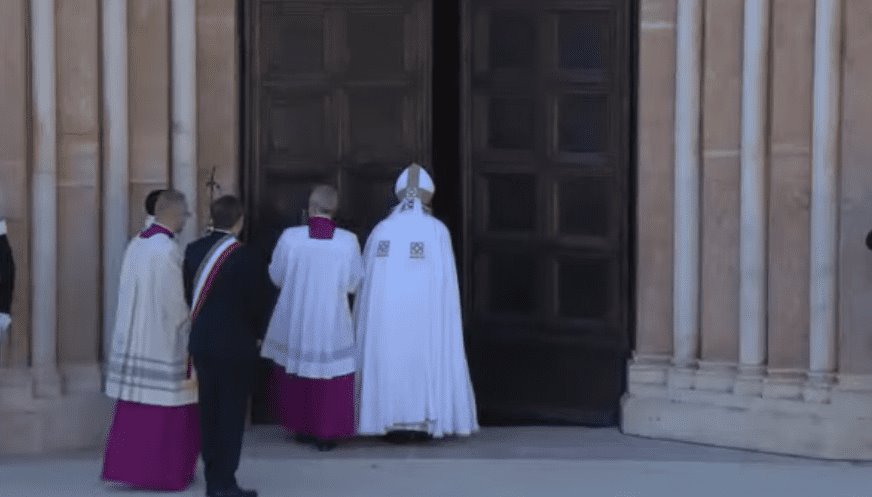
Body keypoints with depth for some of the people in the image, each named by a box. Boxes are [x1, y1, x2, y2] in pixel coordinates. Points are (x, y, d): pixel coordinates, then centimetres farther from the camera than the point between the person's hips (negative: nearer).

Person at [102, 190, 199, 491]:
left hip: (133, 339, 8)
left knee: (135, 406, 13)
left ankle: (126, 466, 16)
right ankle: (165, 472, 7)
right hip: (163, 340, -8)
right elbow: (175, 301, -17)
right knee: (165, 409, 1)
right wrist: (188, 330, -3)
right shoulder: (168, 249, -17)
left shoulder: (136, 244, 5)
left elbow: (130, 293, 11)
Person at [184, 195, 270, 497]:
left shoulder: (193, 251, 0)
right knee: (232, 413, 0)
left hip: (201, 342, 6)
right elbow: (255, 302, -9)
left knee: (208, 412, 12)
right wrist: (257, 333, 9)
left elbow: (188, 294, 7)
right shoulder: (242, 257, -16)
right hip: (235, 345, -6)